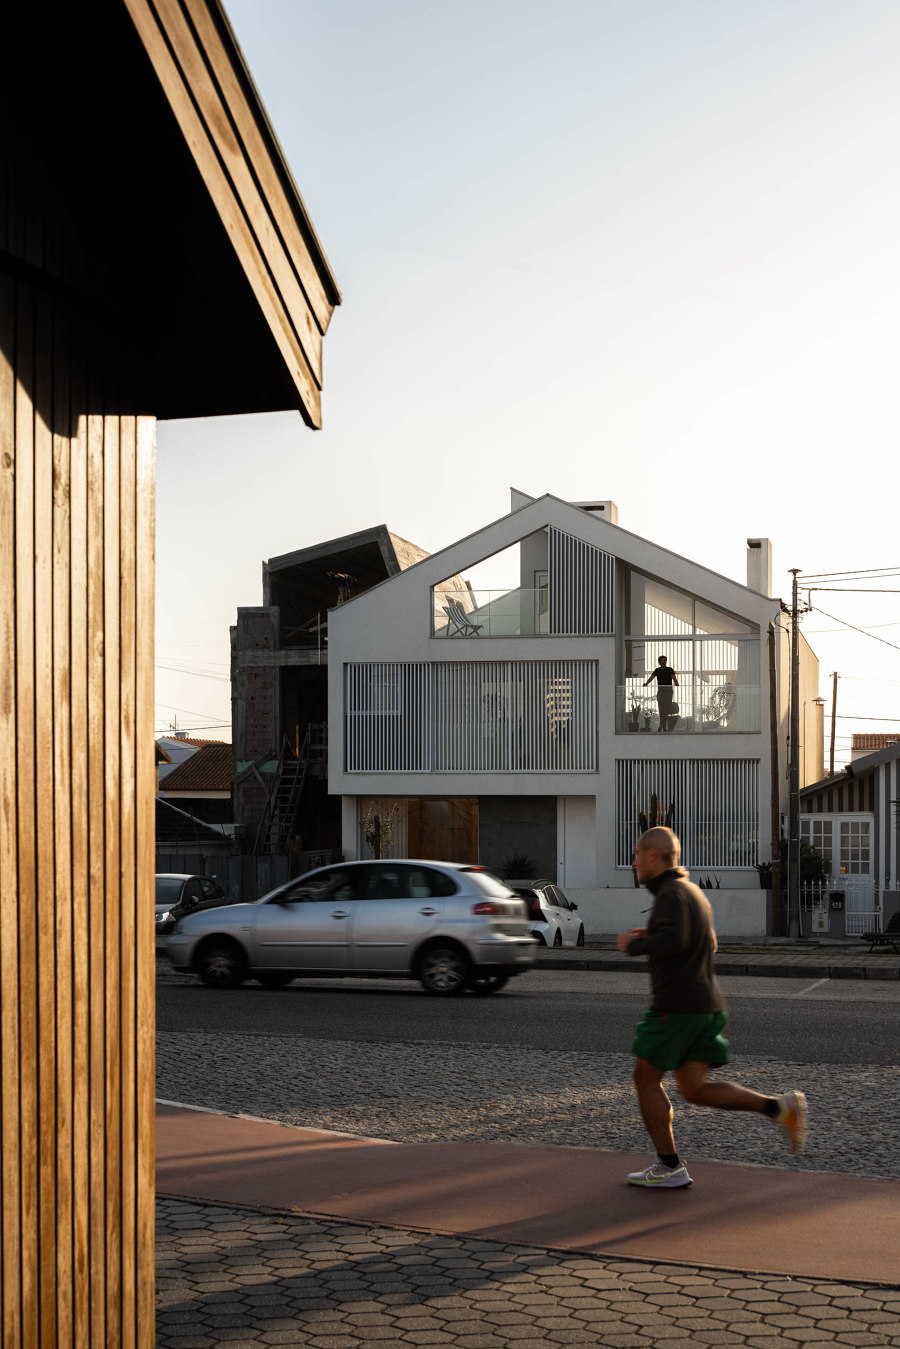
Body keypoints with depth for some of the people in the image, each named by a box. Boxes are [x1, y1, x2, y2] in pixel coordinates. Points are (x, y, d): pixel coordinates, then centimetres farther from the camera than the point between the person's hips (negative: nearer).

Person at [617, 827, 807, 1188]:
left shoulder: (671, 893, -13)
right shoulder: (693, 892, 18)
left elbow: (673, 942, -30)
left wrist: (633, 945, -13)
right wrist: (652, 937, 20)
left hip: (676, 1005, -9)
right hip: (707, 1006, 9)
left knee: (646, 1080, 5)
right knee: (694, 1090, 9)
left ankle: (669, 1166, 8)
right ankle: (780, 1108, -2)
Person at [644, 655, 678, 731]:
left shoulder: (670, 669, 2)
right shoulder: (657, 670, 9)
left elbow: (674, 677, -12)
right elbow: (651, 678, -3)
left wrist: (676, 683, -35)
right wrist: (646, 683, -22)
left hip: (668, 691, -2)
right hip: (660, 691, 2)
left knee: (667, 709, -7)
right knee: (661, 709, 2)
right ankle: (662, 725, 11)